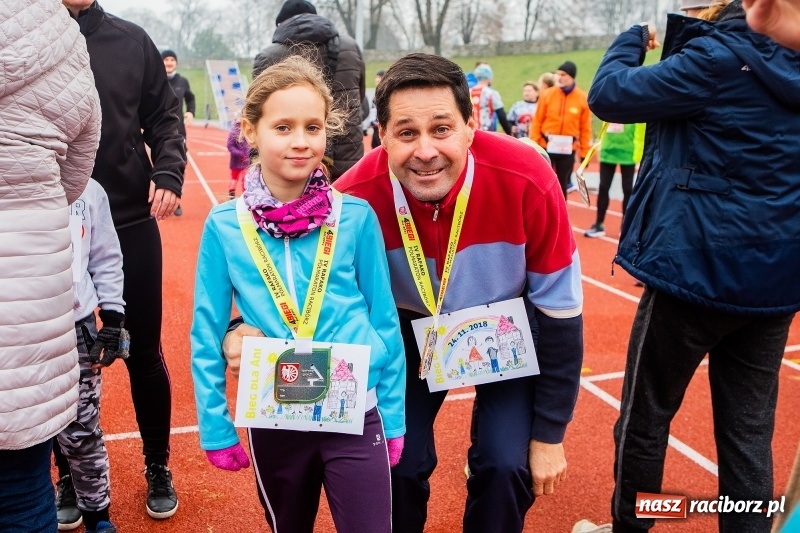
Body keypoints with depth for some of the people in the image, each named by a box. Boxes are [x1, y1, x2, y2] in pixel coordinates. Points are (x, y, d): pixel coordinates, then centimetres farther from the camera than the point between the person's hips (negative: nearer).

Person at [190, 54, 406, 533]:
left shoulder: (356, 216, -8)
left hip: (355, 416, -1)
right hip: (272, 421, 2)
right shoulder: (225, 225, -7)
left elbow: (385, 320, -1)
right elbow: (207, 334, 1)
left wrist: (393, 418, 3)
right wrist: (216, 427, 2)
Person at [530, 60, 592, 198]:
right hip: (546, 147, -1)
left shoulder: (583, 98, -1)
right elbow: (537, 122, 0)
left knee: (562, 185, 11)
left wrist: (584, 152, 2)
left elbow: (585, 128, 2)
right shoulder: (547, 94, -2)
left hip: (568, 149, 1)